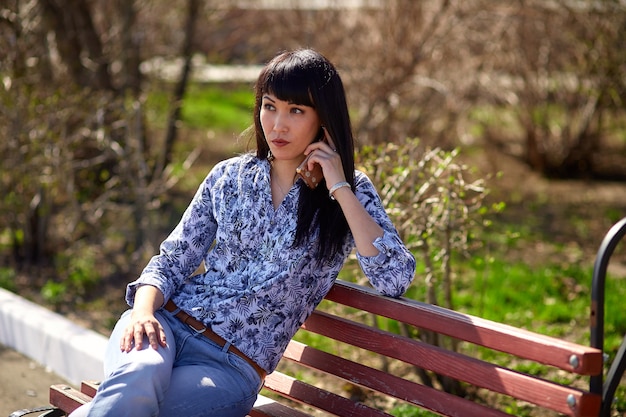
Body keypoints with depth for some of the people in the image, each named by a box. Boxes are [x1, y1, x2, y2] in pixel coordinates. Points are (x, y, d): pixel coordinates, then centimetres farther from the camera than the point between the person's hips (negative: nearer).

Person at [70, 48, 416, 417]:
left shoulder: (351, 193, 4)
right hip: (168, 324, 2)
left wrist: (340, 189, -11)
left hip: (232, 366, -2)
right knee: (138, 382, -35)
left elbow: (396, 280, -11)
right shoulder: (229, 177, 12)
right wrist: (143, 310, -11)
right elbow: (172, 261, 11)